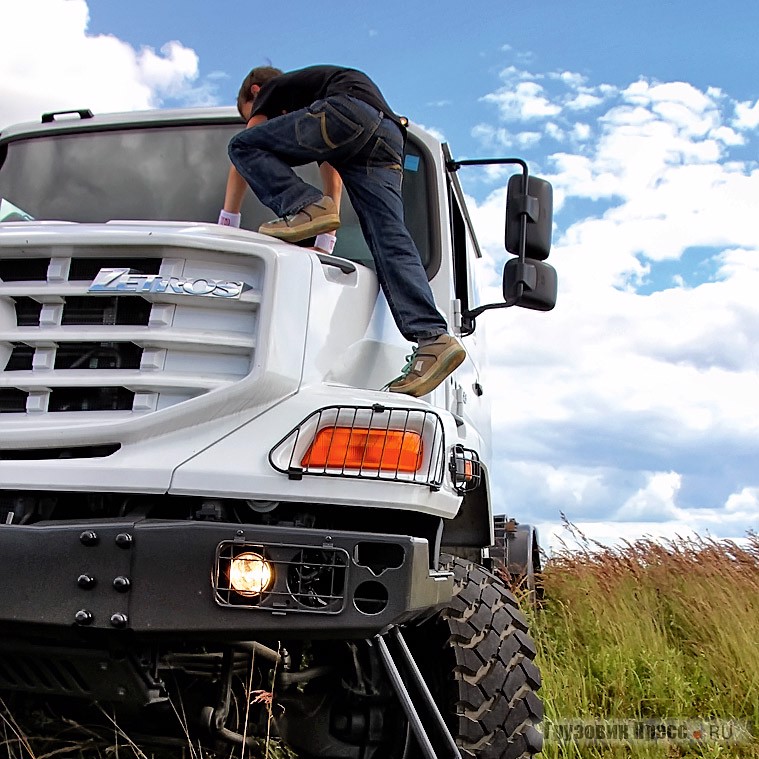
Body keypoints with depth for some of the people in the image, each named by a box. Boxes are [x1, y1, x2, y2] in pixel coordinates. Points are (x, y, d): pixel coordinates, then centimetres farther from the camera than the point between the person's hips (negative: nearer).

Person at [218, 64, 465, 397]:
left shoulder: (273, 88, 28)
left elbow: (244, 147, 25)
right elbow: (333, 182, 44)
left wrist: (227, 223, 30)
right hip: (391, 134, 7)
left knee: (242, 145, 5)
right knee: (390, 242, -7)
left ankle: (305, 208, -16)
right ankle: (433, 338, -23)